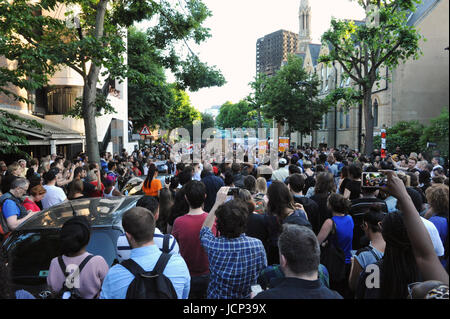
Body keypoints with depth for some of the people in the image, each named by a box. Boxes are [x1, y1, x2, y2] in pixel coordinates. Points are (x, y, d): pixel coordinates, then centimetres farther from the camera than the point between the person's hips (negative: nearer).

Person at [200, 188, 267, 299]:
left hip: (216, 296, 0)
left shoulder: (213, 245, -25)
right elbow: (263, 271, -10)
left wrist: (218, 202, -1)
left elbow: (205, 229, -3)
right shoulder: (257, 245, -25)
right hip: (248, 296, 0)